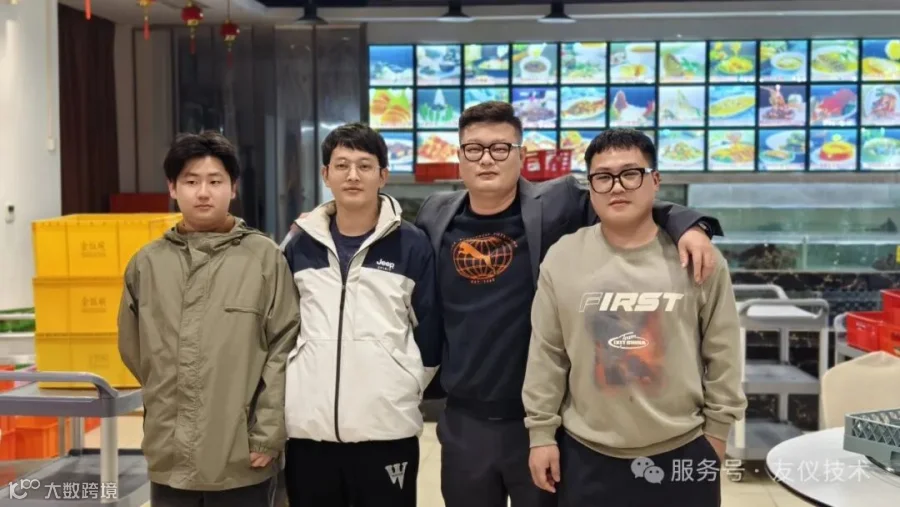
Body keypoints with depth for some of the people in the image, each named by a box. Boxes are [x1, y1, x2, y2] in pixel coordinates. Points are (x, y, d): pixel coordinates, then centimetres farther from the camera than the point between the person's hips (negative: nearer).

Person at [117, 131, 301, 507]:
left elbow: (284, 347, -6)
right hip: (169, 458, 3)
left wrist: (268, 434, -9)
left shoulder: (265, 257, -5)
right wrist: (169, 401, 7)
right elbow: (133, 348, 12)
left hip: (242, 460, -2)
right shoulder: (146, 264, 3)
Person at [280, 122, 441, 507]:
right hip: (307, 425, 3)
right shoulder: (300, 244, 6)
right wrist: (289, 383, 10)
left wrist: (406, 386, 3)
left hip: (387, 426, -2)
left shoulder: (412, 244, -2)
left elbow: (428, 327, 2)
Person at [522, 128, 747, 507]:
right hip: (587, 455, 1)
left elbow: (722, 353, 2)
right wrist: (542, 433, 1)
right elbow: (546, 355, 0)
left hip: (683, 451, 0)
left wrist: (717, 427, 4)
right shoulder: (562, 258, -3)